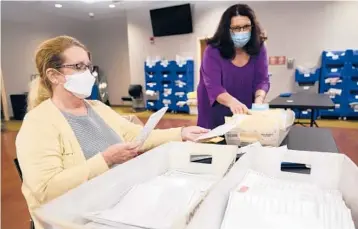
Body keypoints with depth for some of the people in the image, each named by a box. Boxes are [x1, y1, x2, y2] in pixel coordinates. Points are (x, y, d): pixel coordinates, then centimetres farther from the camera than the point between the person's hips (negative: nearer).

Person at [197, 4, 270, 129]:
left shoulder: (258, 49, -4)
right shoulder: (213, 51, -15)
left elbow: (262, 80, -7)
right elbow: (213, 86, -24)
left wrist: (258, 100, -29)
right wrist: (232, 102, -43)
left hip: (245, 114, 3)